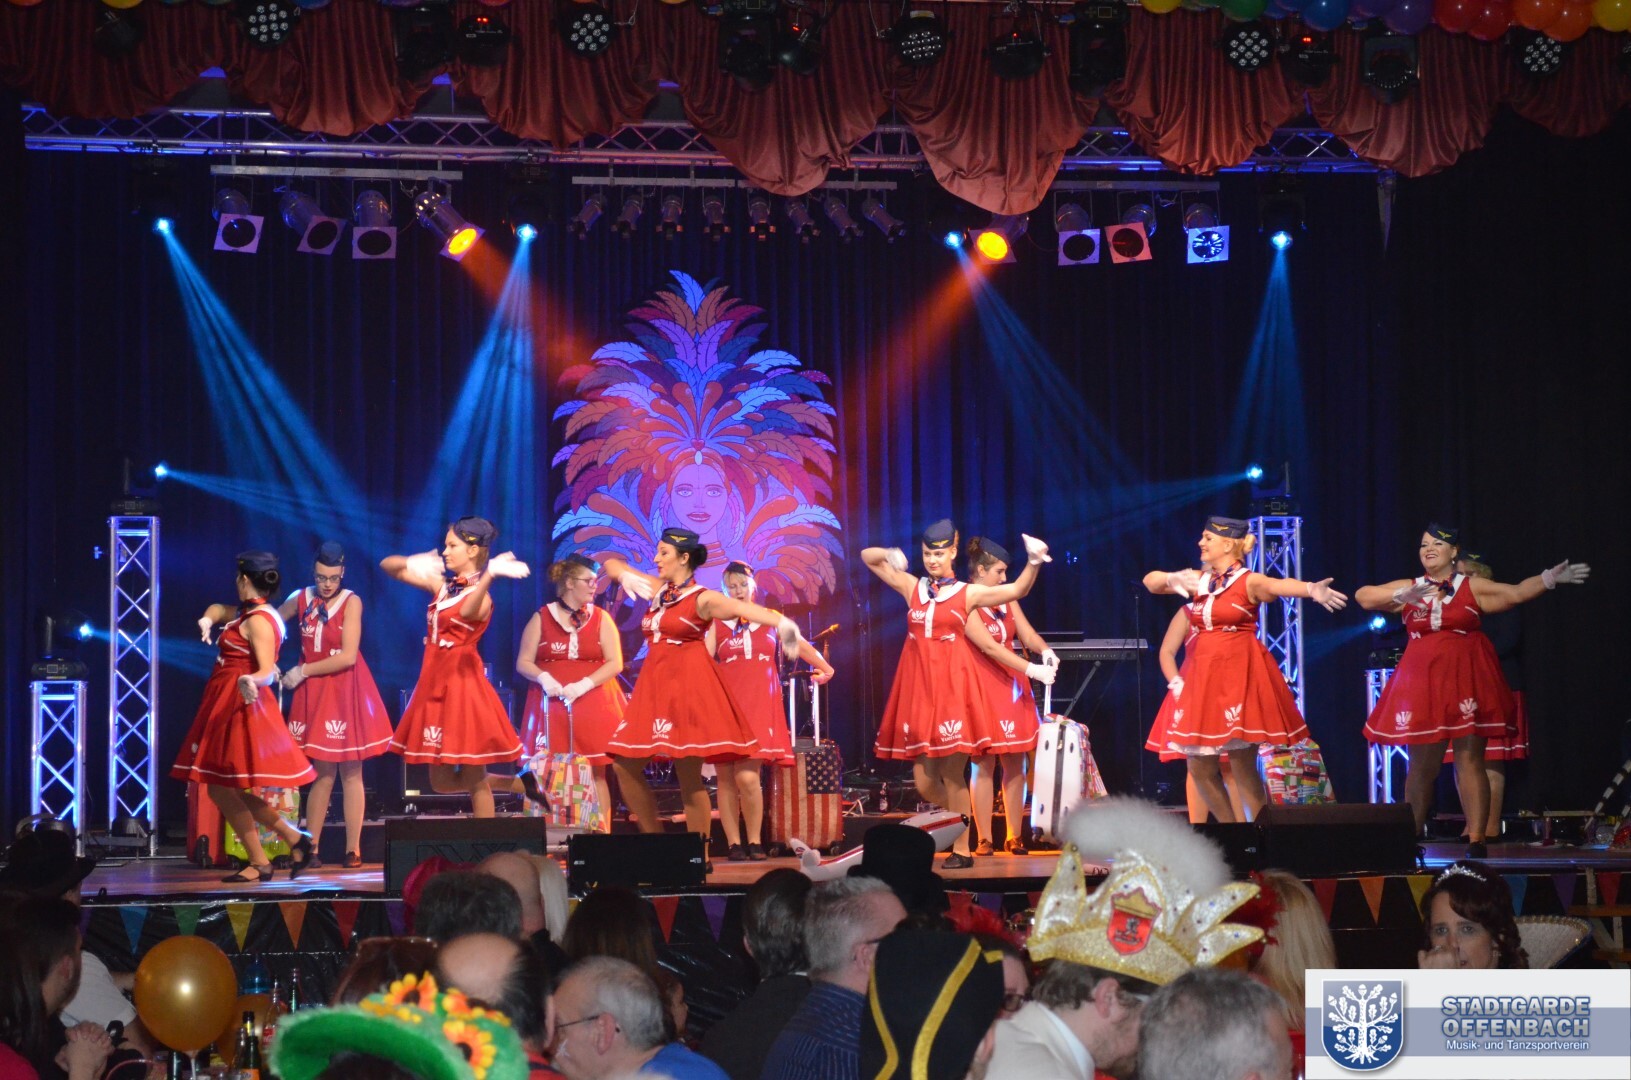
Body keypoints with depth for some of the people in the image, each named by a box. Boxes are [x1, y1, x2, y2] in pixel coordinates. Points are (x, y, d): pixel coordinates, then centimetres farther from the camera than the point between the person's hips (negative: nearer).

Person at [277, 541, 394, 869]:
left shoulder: (351, 602, -6)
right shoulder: (301, 599, 3)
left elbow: (348, 657, -12)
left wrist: (303, 671, -8)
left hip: (346, 691, -2)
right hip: (314, 693, 2)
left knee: (350, 771, 0)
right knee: (322, 772, 1)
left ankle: (353, 850, 4)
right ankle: (311, 848, 6)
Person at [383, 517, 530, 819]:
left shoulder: (480, 596, -11)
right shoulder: (442, 586, 11)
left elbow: (467, 612, -37)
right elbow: (387, 565, 14)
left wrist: (489, 574, -54)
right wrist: (413, 563, -8)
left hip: (463, 686, -8)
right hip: (435, 685, 8)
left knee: (473, 778, -2)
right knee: (441, 781, 10)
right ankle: (511, 783, 24)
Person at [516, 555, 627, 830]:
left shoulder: (601, 618, 7)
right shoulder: (541, 618, 6)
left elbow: (615, 663, 0)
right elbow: (523, 663, 5)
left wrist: (584, 685, -14)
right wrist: (543, 678, -16)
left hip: (593, 703, 0)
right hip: (551, 704, 0)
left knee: (595, 772, -4)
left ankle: (601, 832, -2)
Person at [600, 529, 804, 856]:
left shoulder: (702, 599, -5)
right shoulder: (658, 589, 14)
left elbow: (740, 607, -25)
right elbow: (610, 564, 26)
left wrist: (780, 621, -43)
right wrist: (626, 576, 2)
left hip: (688, 684, -7)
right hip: (653, 685, 7)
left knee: (689, 776, -7)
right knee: (625, 765, 3)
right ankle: (655, 840, 13)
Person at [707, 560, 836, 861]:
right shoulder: (718, 624, 10)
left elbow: (800, 645, 18)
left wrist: (825, 668, 14)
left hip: (760, 705, -1)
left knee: (747, 776, -14)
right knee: (726, 777, -2)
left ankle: (755, 841, -2)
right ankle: (733, 843, 5)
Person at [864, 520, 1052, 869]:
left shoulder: (968, 593, 5)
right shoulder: (912, 587, 12)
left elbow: (1017, 590, -3)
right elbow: (868, 557, 19)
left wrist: (1033, 562, -19)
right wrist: (890, 555, -1)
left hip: (952, 686, -3)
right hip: (918, 687, 3)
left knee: (952, 774, -6)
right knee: (923, 781, 3)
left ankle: (961, 850, 3)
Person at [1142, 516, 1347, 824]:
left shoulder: (1249, 582, -6)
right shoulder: (1198, 580, 11)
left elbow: (1279, 585, -26)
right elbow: (1150, 581, 17)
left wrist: (1311, 589, -47)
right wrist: (1172, 579, -6)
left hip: (1238, 677, -6)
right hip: (1202, 677, 6)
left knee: (1242, 767, -9)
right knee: (1199, 767, 7)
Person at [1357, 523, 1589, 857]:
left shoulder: (1473, 588, 5)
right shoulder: (1408, 589, 10)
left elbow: (1517, 592, -2)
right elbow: (1363, 596, 2)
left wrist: (1550, 578, -17)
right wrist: (1401, 596, -12)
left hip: (1466, 679, -2)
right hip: (1422, 680, 2)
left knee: (1469, 760, -5)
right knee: (1421, 764, 5)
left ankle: (1477, 839, -5)